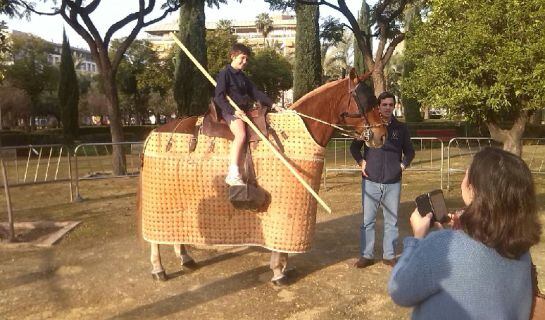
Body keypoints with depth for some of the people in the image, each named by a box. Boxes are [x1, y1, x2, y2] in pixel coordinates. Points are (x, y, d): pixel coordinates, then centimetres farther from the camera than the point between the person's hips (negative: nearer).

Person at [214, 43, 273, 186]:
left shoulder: (242, 76, 20)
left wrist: (271, 104, 7)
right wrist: (233, 111, -22)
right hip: (230, 111, -9)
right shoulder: (224, 73, -3)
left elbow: (255, 92, 20)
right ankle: (233, 174, -35)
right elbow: (219, 97, -11)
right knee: (241, 134, -32)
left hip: (244, 110, 9)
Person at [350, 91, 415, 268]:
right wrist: (361, 161, -1)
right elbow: (354, 147, 13)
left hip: (393, 183, 1)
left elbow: (410, 151, 18)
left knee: (392, 221, 8)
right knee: (368, 220, 3)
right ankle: (366, 255, 14)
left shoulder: (401, 128, 6)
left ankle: (389, 255, 21)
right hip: (371, 181, -1)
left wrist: (404, 164, 2)